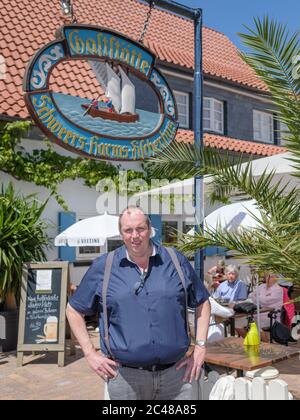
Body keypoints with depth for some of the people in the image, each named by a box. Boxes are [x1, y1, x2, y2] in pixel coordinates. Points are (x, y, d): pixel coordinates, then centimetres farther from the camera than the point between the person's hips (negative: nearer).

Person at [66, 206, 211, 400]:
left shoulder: (176, 261, 2)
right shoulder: (102, 267, -2)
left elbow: (202, 303, 12)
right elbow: (74, 310, 7)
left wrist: (200, 348, 4)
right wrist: (90, 354, 1)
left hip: (176, 372, 1)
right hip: (125, 375, -1)